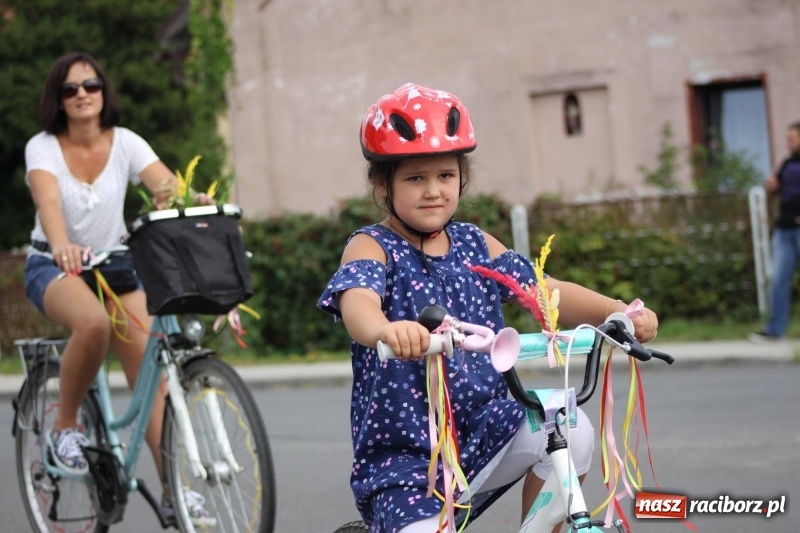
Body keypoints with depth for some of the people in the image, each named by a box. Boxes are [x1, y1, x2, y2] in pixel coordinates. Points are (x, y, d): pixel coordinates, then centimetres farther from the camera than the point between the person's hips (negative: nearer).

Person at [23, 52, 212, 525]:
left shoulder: (125, 143, -5)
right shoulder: (43, 147, -11)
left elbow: (172, 189, -20)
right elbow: (48, 200, -31)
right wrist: (61, 245, -52)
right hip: (54, 267, -3)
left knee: (146, 357, -18)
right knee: (93, 323, -36)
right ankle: (66, 426, -11)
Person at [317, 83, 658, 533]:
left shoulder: (475, 244, 8)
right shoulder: (372, 247, -8)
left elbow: (548, 291, 2)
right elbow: (357, 301, -29)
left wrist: (618, 311, -18)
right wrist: (385, 329, -54)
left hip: (486, 431, 4)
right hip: (406, 454, -4)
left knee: (570, 429, -21)